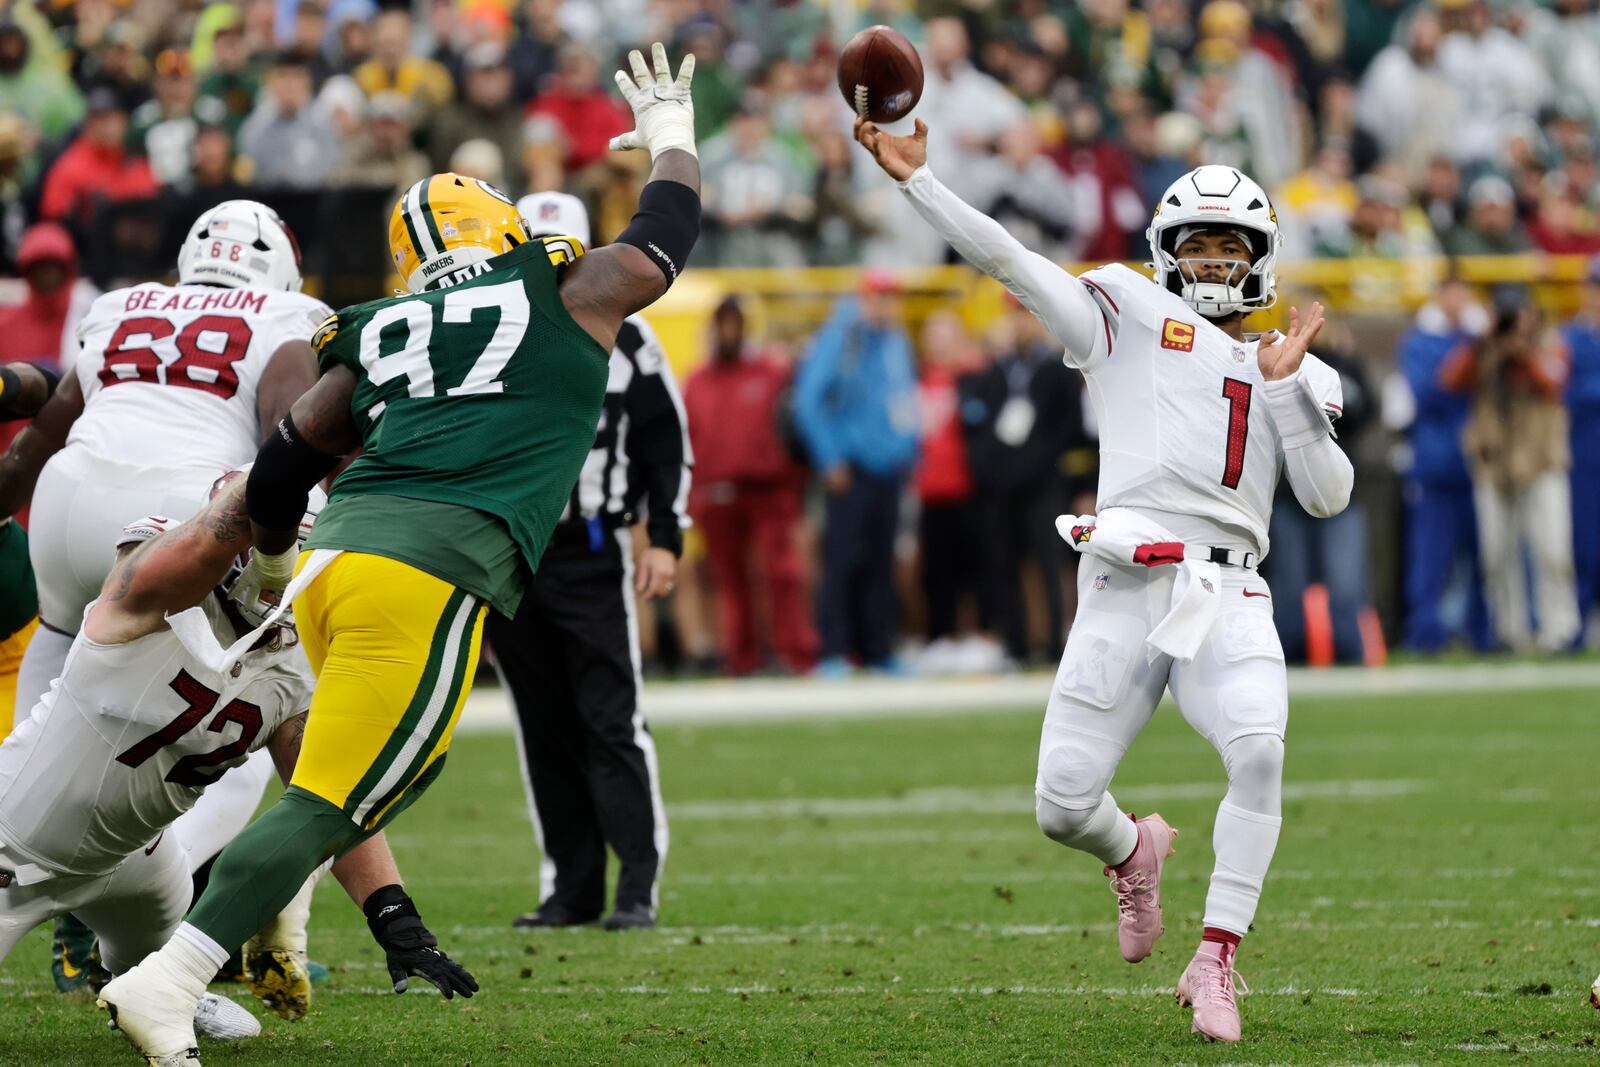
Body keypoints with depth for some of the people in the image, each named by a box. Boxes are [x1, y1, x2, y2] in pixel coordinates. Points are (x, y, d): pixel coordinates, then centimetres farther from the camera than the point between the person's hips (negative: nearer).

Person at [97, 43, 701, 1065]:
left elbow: (283, 467, 23)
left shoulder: (380, 334, 21)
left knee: (408, 762, 27)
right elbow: (668, 234, 30)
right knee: (327, 806, -7)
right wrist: (671, 134, 49)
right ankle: (167, 983, -17)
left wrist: (273, 564, 42)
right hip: (430, 579, -6)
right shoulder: (572, 295, 12)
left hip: (338, 558, 6)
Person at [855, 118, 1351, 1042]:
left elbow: (1328, 495, 9)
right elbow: (1010, 262, 7)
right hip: (1123, 591, 0)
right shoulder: (1128, 318, 14)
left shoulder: (1296, 374, 19)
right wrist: (918, 182, 0)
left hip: (1225, 595, 0)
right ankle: (1134, 854, 35)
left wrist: (1286, 387, 1)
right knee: (1065, 806, -4)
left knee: (1259, 750, -28)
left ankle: (1217, 961, -17)